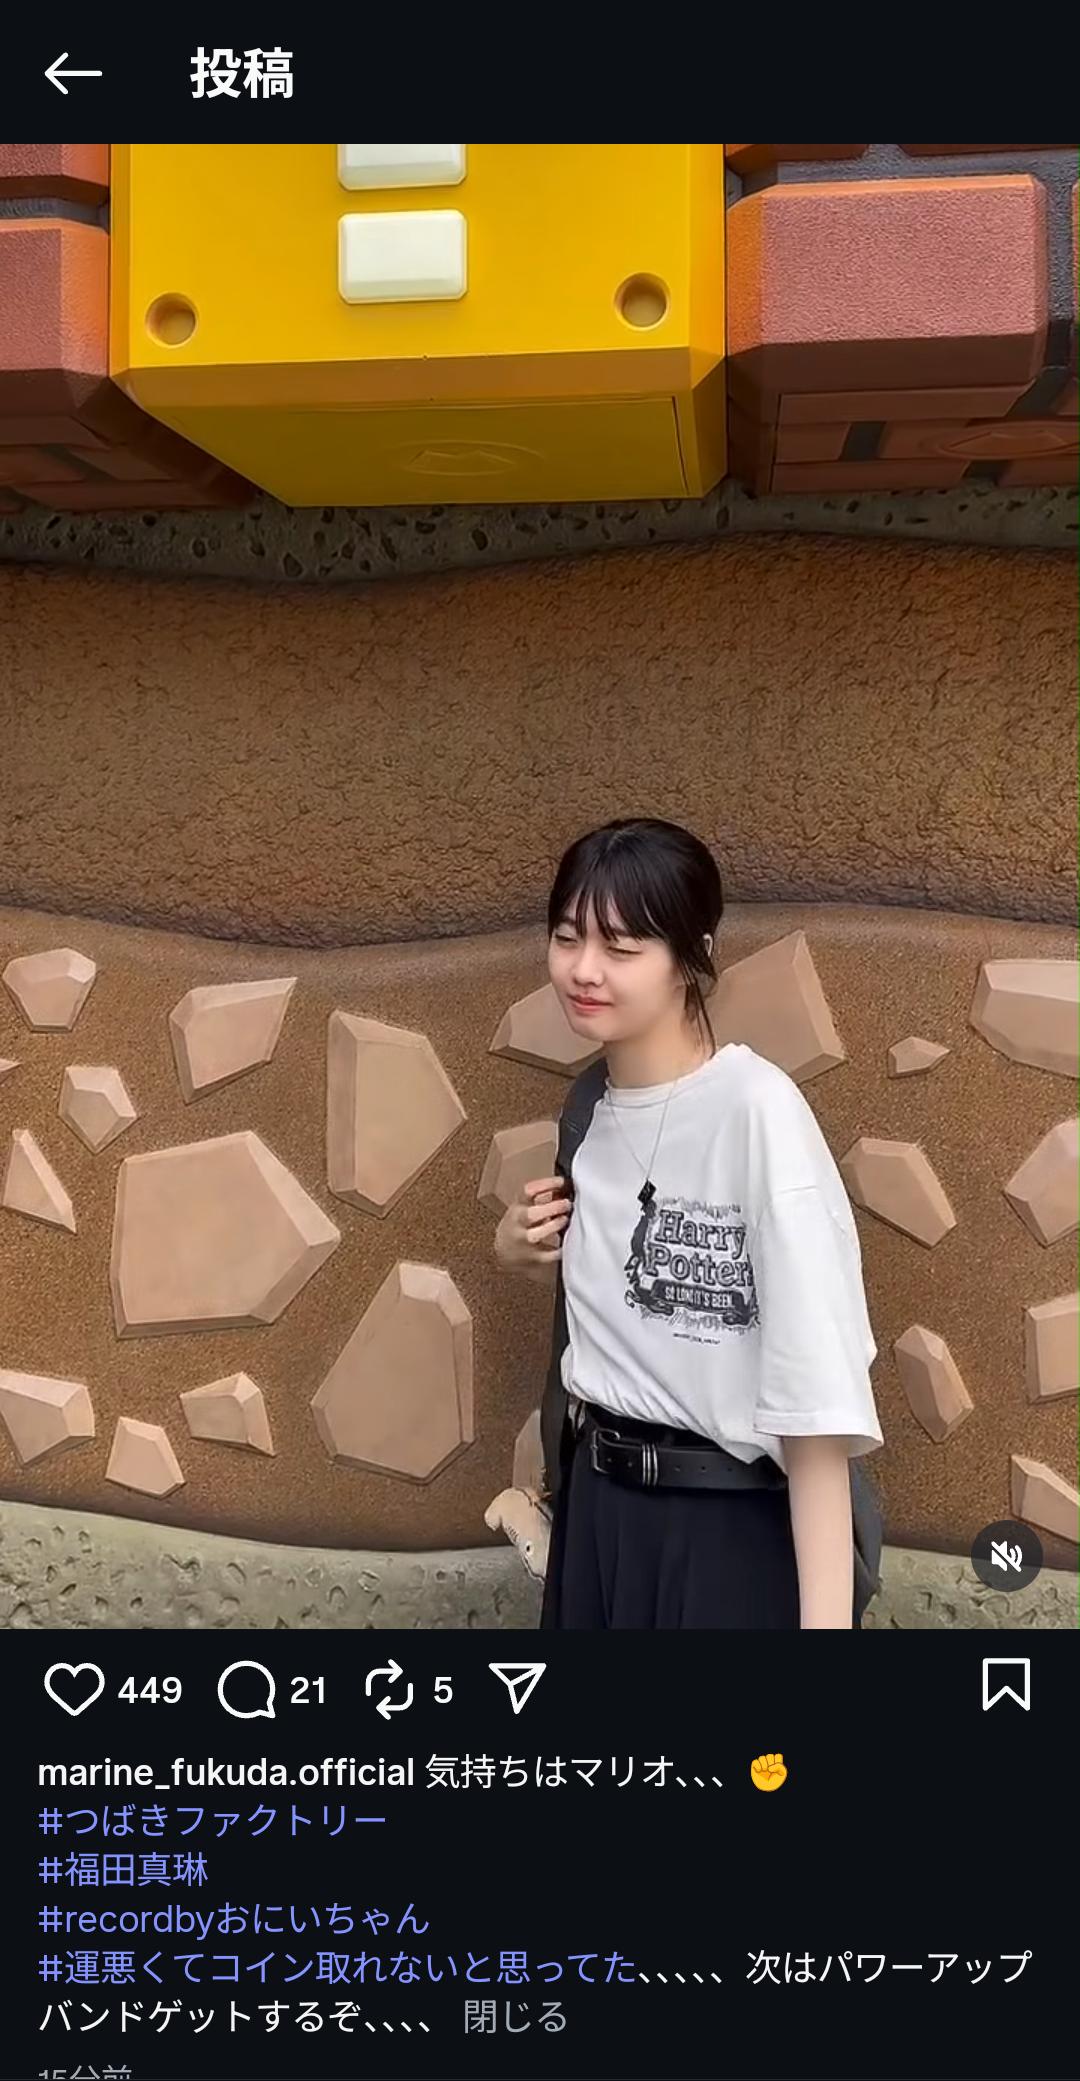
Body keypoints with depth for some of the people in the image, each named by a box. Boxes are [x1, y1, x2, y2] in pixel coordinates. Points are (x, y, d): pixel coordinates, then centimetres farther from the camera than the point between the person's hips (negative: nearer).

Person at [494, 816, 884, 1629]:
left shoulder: (756, 1107, -19)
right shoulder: (593, 1106, 2)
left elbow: (814, 1380, -22)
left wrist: (825, 1615, -25)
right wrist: (521, 1250, -1)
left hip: (742, 1527, -6)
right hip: (602, 1510, 6)